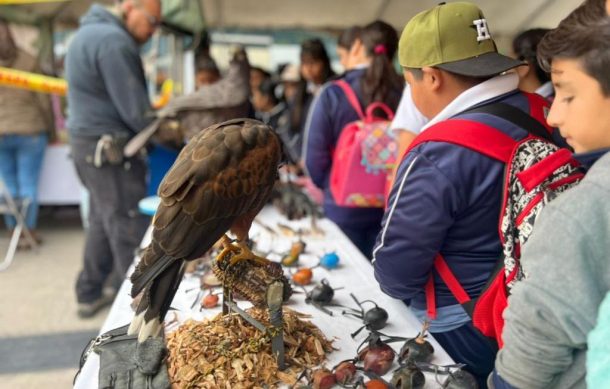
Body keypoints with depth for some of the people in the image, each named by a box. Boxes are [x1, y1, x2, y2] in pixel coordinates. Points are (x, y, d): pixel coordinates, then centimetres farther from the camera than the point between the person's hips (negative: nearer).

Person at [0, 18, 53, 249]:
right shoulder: (27, 61, -5)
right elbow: (42, 98, -1)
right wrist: (49, 128, 9)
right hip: (30, 132, -2)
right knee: (28, 185, 5)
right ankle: (29, 233, 12)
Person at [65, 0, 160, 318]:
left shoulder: (90, 31, 15)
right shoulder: (113, 41, -19)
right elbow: (135, 112, -20)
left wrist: (156, 111, 6)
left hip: (89, 143, 10)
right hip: (109, 150, -10)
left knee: (103, 222, 20)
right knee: (132, 230, 0)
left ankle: (90, 294, 32)